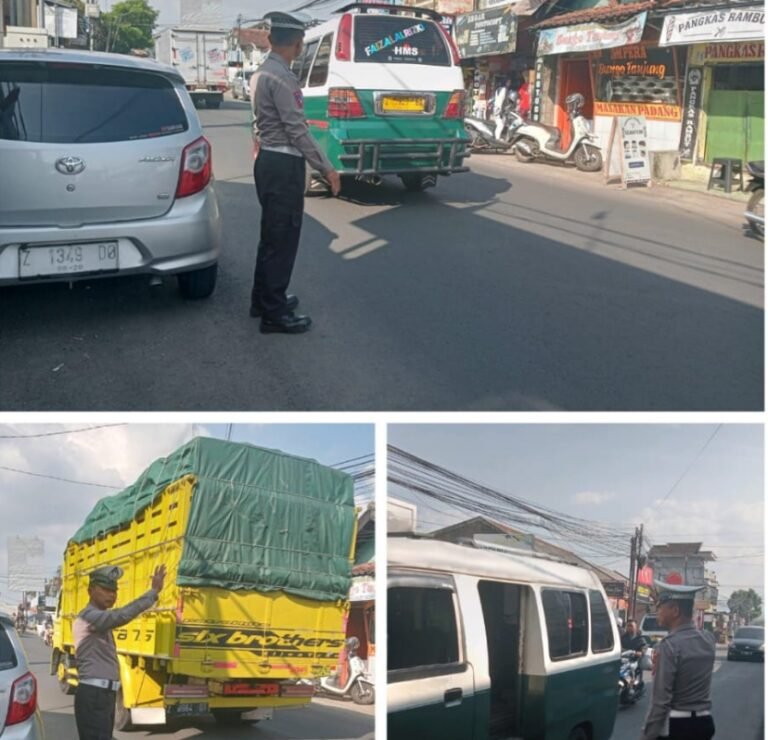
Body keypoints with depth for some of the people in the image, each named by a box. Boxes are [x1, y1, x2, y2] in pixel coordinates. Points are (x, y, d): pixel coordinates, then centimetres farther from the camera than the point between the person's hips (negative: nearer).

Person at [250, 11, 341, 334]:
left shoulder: (263, 72, 13)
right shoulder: (281, 76, -18)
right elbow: (297, 130, -21)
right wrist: (326, 168, -18)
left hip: (269, 161, 10)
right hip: (283, 165, -10)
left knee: (271, 235, 18)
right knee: (283, 238, -4)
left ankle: (263, 299, 28)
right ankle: (274, 313, 2)